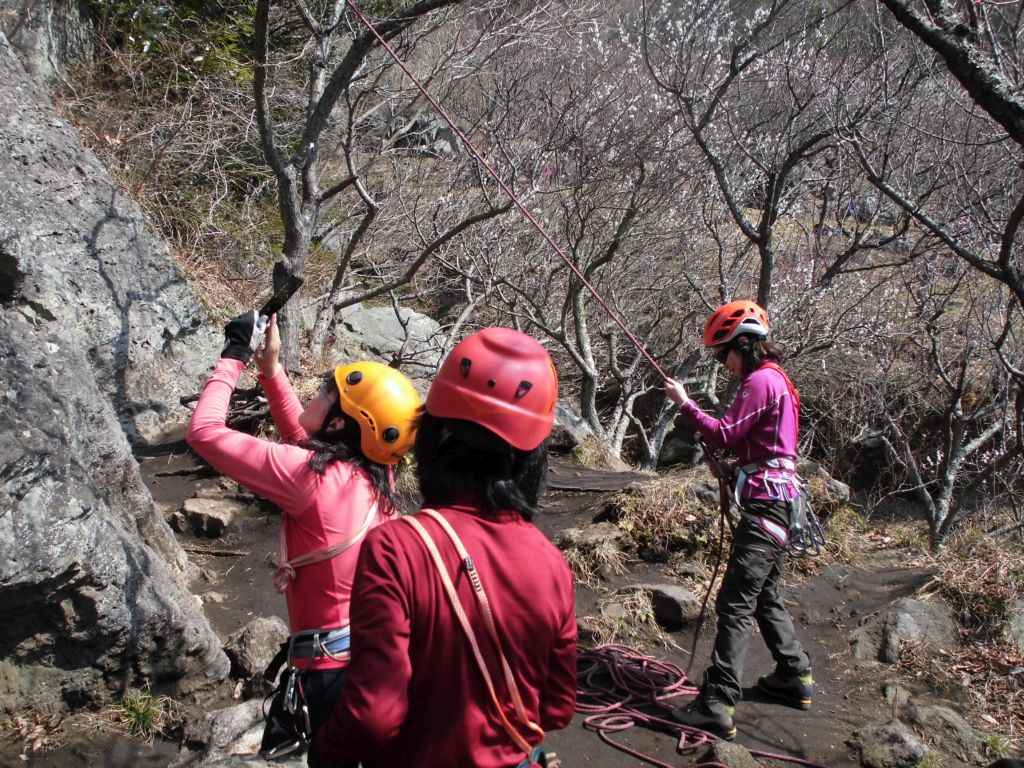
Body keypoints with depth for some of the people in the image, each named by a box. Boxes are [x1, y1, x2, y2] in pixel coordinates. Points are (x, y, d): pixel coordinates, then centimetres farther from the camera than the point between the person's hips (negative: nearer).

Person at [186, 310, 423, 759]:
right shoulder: (373, 473, 0)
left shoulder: (313, 478, -21)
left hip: (333, 667, -7)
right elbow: (303, 438, 19)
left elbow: (204, 432, -16)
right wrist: (270, 369, 14)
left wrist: (234, 357, -6)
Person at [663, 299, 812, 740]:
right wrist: (726, 461, 7)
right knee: (765, 597, 21)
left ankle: (718, 707, -14)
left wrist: (684, 403, -10)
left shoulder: (759, 381, -12)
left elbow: (725, 435, -17)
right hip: (779, 500, 11)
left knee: (735, 603, -13)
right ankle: (795, 677, 33)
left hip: (764, 502, -11)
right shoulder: (777, 379, 19)